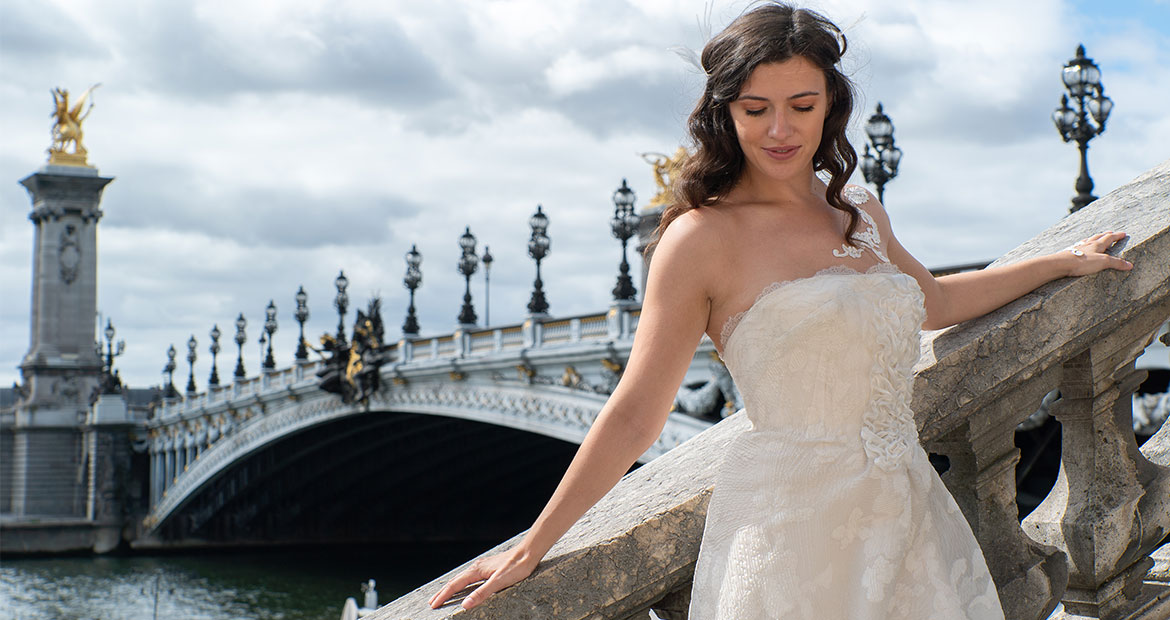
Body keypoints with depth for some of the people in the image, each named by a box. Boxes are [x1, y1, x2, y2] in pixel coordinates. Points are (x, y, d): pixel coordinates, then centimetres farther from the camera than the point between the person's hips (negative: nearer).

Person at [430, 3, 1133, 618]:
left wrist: (1063, 261, 38)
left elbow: (934, 303, 31)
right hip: (791, 528, -6)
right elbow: (634, 418, -6)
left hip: (908, 514, 6)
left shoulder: (862, 213, 11)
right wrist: (531, 549, -6)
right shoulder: (703, 238, -8)